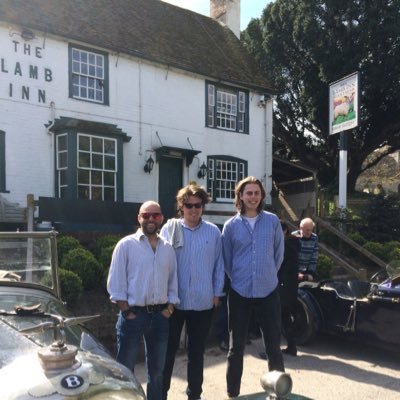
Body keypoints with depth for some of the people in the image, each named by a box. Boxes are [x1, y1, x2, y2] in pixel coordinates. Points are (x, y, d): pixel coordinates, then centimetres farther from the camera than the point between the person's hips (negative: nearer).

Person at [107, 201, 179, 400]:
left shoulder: (168, 248, 9)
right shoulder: (126, 244, -5)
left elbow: (173, 281, 11)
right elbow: (116, 282, -8)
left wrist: (169, 308, 2)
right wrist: (126, 312, -11)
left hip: (160, 315, 4)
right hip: (133, 314, -4)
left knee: (157, 369, 17)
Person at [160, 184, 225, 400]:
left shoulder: (213, 231, 1)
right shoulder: (170, 228, -2)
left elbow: (218, 264, 6)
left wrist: (217, 293, 5)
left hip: (203, 302, 1)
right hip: (174, 301, -1)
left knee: (196, 352, 14)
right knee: (168, 350, 9)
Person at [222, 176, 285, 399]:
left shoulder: (273, 221, 0)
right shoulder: (231, 225, -2)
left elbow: (279, 253, 9)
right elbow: (226, 259, 6)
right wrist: (239, 279, 8)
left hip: (269, 292, 1)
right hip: (240, 293, 0)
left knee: (274, 344, 11)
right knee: (236, 347, 10)